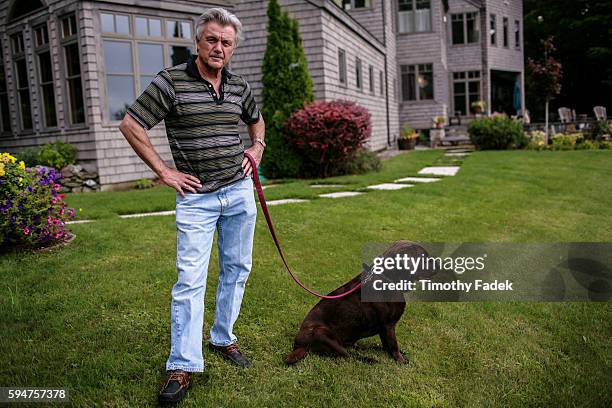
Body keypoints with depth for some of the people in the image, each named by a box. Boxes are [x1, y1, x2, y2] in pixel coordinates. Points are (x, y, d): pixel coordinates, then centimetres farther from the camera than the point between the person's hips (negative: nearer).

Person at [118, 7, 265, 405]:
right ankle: (183, 366, 2)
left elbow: (257, 120, 27)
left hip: (239, 190, 5)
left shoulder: (239, 86, 7)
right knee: (190, 279, -6)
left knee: (237, 268, 11)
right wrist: (165, 172, -9)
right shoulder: (171, 81, -9)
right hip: (196, 197, -5)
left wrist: (257, 148, 9)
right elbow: (131, 125, -8)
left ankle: (223, 338, 29)